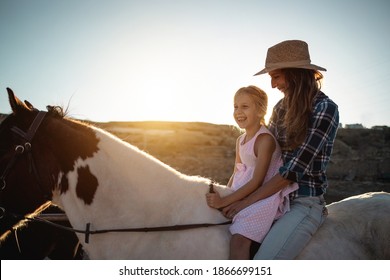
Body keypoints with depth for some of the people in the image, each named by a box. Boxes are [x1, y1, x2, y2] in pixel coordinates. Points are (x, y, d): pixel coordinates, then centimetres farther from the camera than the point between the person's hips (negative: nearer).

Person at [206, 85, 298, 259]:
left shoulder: (265, 140, -16)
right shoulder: (240, 140, 11)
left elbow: (257, 182, -20)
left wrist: (225, 201, -22)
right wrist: (221, 196, 3)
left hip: (264, 197, -9)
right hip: (243, 196, 9)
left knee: (238, 239, -25)